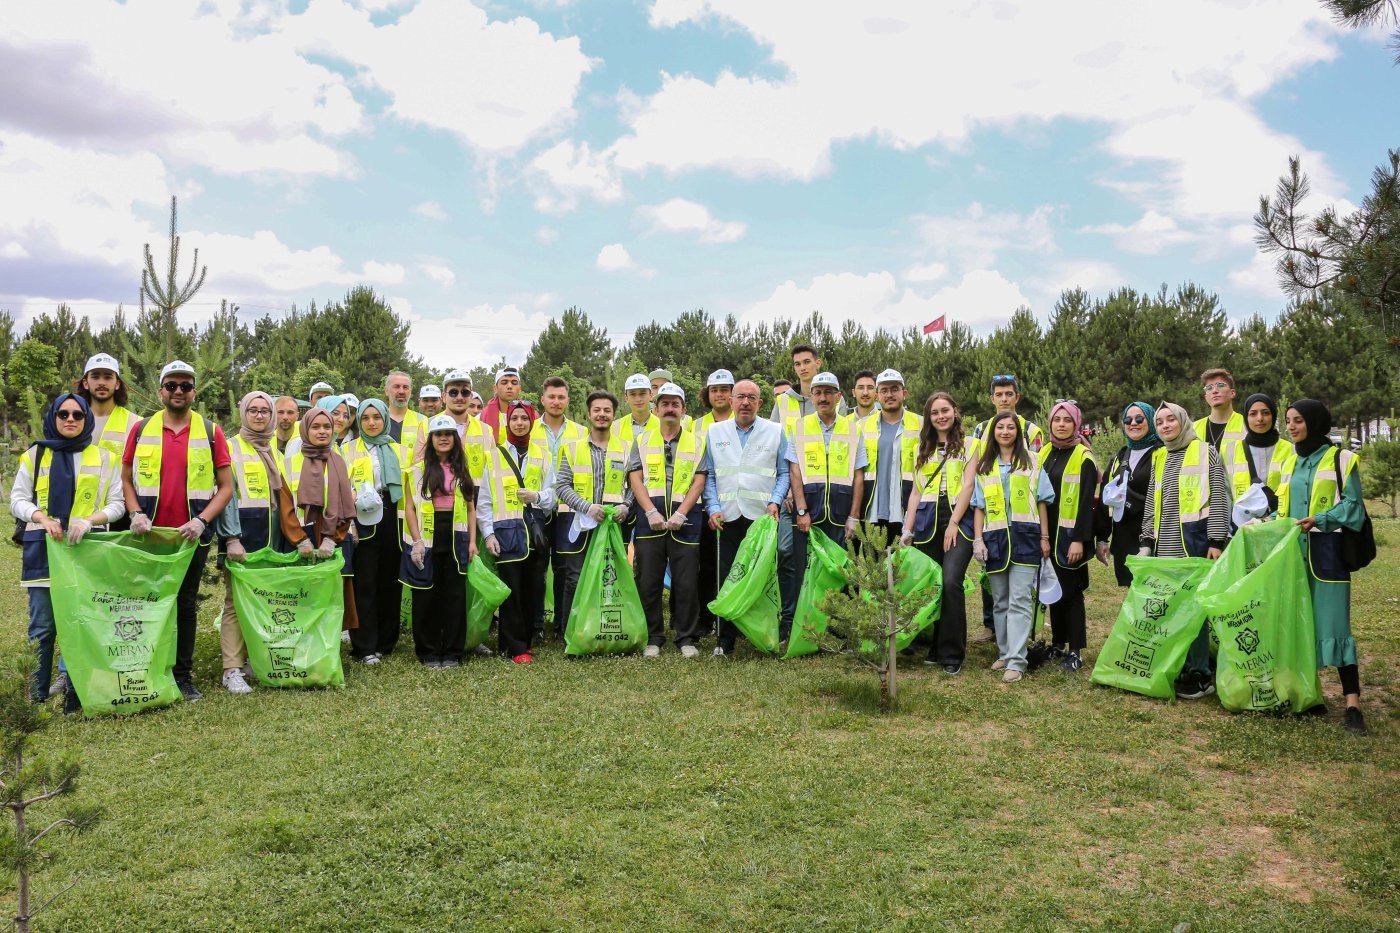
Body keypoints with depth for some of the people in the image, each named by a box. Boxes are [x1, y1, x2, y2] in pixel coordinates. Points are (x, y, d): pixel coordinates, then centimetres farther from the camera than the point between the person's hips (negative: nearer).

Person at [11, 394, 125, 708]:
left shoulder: (104, 458, 9)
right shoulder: (34, 455, 10)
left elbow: (117, 504, 5)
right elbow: (17, 499, 8)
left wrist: (89, 520, -13)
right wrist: (42, 518, -12)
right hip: (43, 548, 1)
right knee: (42, 627, 0)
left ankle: (77, 694, 8)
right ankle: (36, 697, 8)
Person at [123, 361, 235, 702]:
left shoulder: (211, 432, 0)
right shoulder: (141, 430, 3)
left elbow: (226, 486, 0)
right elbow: (126, 479, 9)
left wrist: (202, 520, -13)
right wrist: (136, 513, -8)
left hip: (193, 536, -1)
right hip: (150, 535, 1)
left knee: (186, 606, 9)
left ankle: (183, 676, 19)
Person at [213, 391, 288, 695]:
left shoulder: (275, 452, 18)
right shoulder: (230, 448, 0)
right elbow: (226, 495, -7)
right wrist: (231, 539, -16)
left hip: (272, 536, 6)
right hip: (242, 534, -6)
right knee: (236, 601, -7)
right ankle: (232, 670, -5)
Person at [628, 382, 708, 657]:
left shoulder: (695, 443, 11)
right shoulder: (642, 441, 11)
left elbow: (699, 481, 3)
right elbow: (635, 479, 2)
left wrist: (680, 514, -11)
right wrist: (651, 512, -12)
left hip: (684, 519, 0)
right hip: (650, 518, 1)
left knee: (686, 581, 1)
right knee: (648, 581, 2)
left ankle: (687, 638, 12)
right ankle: (653, 638, 13)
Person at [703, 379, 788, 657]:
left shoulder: (775, 431, 8)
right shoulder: (715, 432, 12)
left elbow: (785, 472, 9)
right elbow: (708, 475, 11)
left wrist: (775, 501, -6)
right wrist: (713, 508, -1)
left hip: (763, 517, -1)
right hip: (727, 518, 1)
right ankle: (726, 639, 7)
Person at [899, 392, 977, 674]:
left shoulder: (968, 444, 7)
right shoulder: (923, 448, 19)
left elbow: (968, 485, -2)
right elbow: (916, 491, 15)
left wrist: (953, 524, -11)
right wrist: (907, 530, 6)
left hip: (958, 520, -4)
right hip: (927, 523, 4)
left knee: (951, 583, -18)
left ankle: (952, 654, -9)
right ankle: (935, 648, 14)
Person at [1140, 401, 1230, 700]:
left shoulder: (1205, 452, 1)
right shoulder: (1159, 458, 17)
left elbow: (1218, 498, -4)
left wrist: (1216, 540, -11)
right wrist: (1146, 542, 13)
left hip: (1194, 541, -5)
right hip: (1165, 545, 5)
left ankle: (1200, 675, 2)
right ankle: (1174, 668, 14)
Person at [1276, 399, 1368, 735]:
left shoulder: (1341, 460, -2)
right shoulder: (1289, 463, 15)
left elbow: (1352, 505, -7)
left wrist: (1319, 520, -20)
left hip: (1327, 554, -6)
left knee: (1333, 625, -10)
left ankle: (1352, 704, -8)